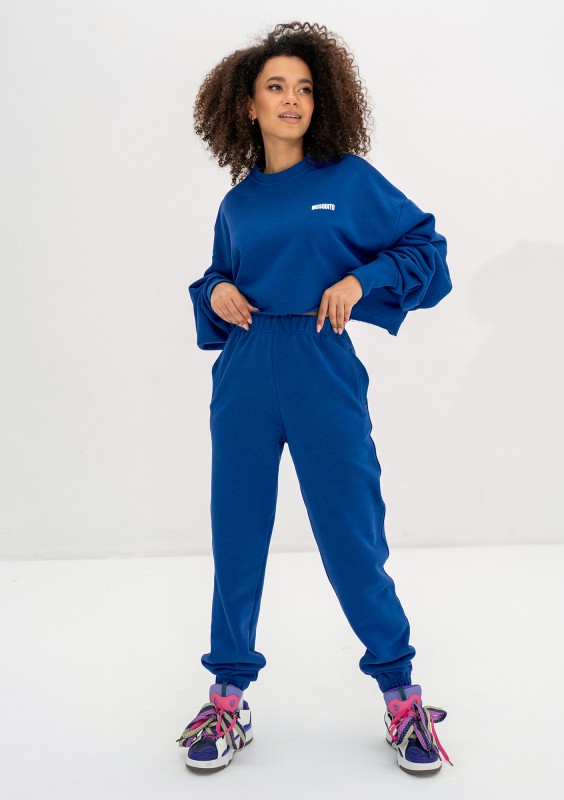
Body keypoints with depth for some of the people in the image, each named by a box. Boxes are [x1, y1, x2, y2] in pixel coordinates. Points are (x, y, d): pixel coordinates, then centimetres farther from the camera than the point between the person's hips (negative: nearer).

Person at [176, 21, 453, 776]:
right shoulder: (237, 204, 11)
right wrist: (214, 293, -1)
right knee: (236, 536, 8)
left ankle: (401, 694, 19)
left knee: (352, 540, 1)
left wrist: (361, 280, -11)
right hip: (244, 383, 4)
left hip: (325, 380, -3)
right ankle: (228, 696, 23)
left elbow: (428, 251, 3)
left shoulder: (351, 178, 2)